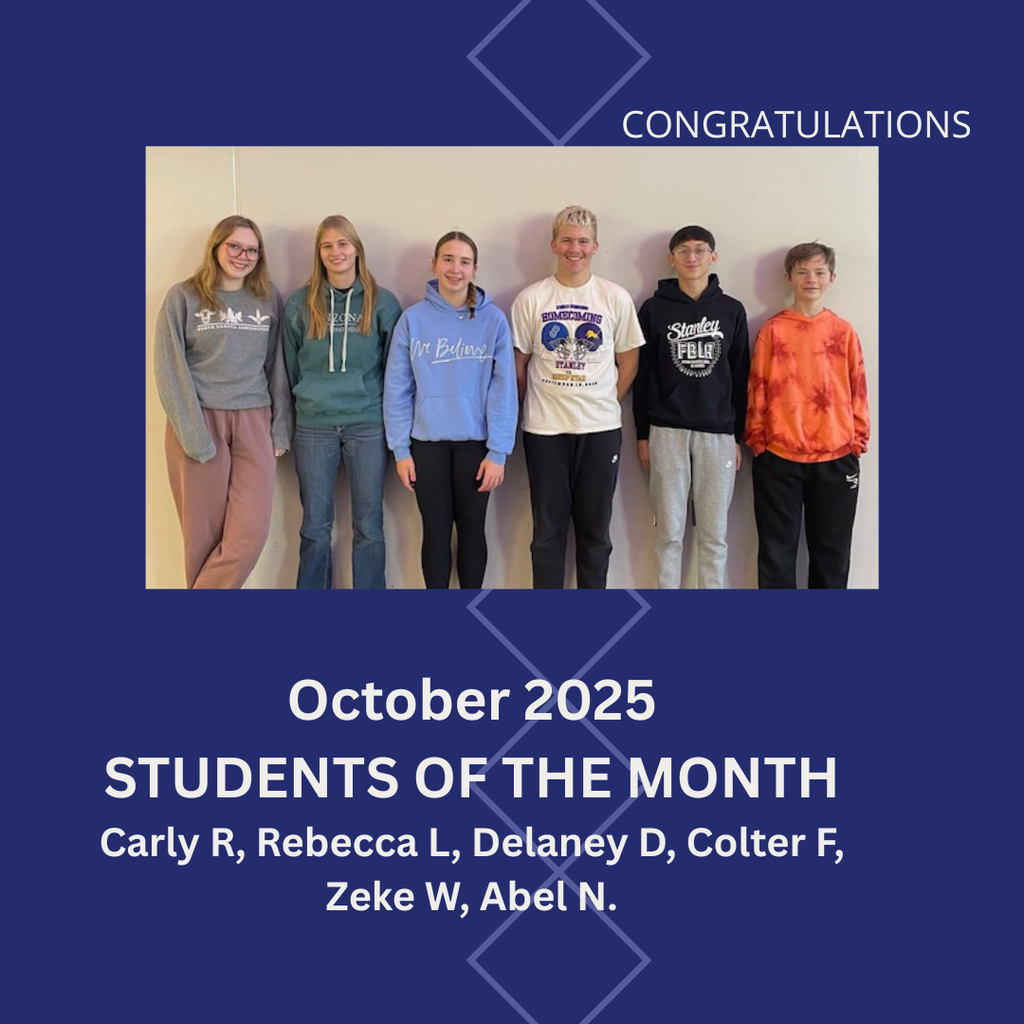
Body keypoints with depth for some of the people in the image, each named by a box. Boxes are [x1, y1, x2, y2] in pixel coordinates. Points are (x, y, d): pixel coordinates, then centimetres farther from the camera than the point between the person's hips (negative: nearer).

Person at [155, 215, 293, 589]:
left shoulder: (269, 299, 9)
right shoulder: (183, 297, 0)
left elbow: (277, 366, 12)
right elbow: (170, 371, -4)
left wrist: (281, 427, 5)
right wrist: (193, 434, -12)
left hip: (254, 423, 2)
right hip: (200, 422, -2)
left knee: (250, 533, -6)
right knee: (204, 534, 2)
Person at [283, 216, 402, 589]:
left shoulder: (382, 302, 2)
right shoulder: (300, 303, 5)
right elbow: (290, 365, 11)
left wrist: (389, 417, 4)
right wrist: (306, 401, 11)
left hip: (368, 425, -1)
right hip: (314, 426, 1)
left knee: (369, 524, 4)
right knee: (315, 526, 6)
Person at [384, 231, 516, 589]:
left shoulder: (493, 319, -4)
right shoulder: (413, 319, -2)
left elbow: (503, 389, -6)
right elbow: (397, 389, 0)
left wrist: (498, 451, -9)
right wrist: (400, 449, -3)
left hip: (476, 442, 0)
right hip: (427, 442, 1)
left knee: (471, 529, 12)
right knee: (436, 531, 10)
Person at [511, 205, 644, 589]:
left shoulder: (616, 298, 2)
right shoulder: (530, 299, 0)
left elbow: (628, 362, 8)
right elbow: (519, 364, 6)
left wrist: (605, 403, 3)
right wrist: (533, 408, 5)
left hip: (601, 429, 1)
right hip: (545, 429, 0)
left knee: (595, 528, 10)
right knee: (548, 529, 8)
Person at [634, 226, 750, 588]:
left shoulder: (732, 310, 7)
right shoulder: (654, 309, 3)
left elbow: (740, 377, 8)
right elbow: (642, 375, 4)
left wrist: (739, 436, 4)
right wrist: (642, 434, 1)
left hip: (718, 432, 1)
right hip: (667, 432, -1)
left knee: (714, 533, 4)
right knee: (669, 531, 4)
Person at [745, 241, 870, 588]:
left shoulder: (844, 332, 6)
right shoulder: (772, 330, 2)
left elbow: (858, 390, 7)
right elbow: (757, 388, 2)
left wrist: (858, 441, 3)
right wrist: (757, 440, -1)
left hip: (836, 457, 1)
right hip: (778, 456, -1)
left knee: (832, 548, 9)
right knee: (777, 548, 5)